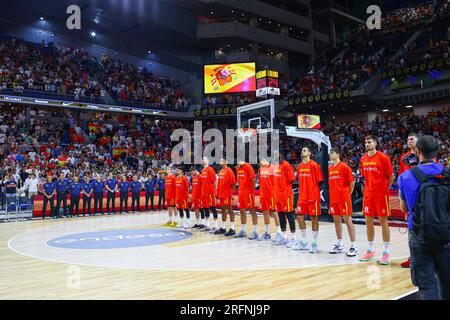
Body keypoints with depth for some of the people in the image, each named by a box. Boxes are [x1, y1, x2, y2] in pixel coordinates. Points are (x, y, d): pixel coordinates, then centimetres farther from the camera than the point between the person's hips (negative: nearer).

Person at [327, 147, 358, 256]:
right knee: (336, 220, 11)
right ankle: (339, 245, 21)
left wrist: (348, 194, 0)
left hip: (344, 198, -7)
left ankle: (354, 246, 0)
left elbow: (352, 182, -5)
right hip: (334, 199, 7)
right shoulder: (330, 168, 12)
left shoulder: (344, 166, -8)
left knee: (347, 220, -5)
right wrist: (333, 194, 15)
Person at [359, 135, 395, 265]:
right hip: (368, 195, 5)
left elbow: (391, 176, -4)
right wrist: (368, 188, 11)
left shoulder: (383, 157, -8)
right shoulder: (363, 159, 8)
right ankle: (370, 250, 21)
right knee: (368, 222, 9)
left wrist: (384, 189, 0)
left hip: (381, 195, -5)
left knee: (383, 222, 0)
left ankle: (386, 252, 8)